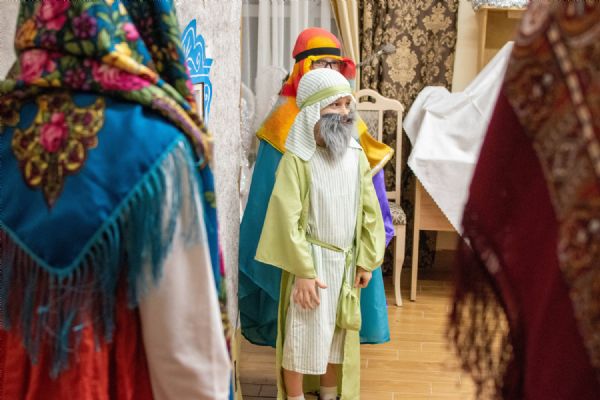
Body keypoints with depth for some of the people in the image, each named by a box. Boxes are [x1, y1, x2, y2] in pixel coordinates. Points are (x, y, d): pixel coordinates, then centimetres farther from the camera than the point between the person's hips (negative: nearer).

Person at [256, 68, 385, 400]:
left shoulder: (357, 155, 1)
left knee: (337, 335, 16)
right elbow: (288, 218, -17)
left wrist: (367, 259, 3)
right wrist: (302, 271, -18)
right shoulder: (297, 158, -15)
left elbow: (369, 209, 6)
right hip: (311, 260, -5)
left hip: (346, 261, 5)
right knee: (301, 337, 3)